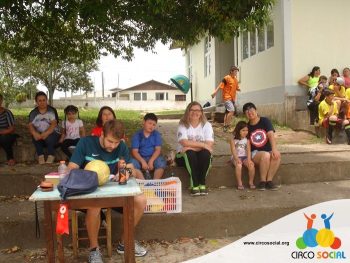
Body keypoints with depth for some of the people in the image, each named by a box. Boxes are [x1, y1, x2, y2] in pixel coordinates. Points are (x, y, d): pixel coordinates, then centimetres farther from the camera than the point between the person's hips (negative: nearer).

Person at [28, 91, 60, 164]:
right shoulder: (33, 113, 6)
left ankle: (51, 156, -18)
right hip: (39, 134, 2)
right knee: (35, 137, -30)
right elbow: (30, 125, -7)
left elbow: (54, 124, -16)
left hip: (52, 134, -2)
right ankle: (40, 156, -20)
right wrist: (34, 133, -30)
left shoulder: (52, 111, -2)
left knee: (49, 137, -35)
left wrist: (46, 133, -34)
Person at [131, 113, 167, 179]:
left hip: (153, 157, 1)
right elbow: (134, 151, -9)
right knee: (132, 163, -31)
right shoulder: (137, 135, -2)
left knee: (161, 163, -30)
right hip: (141, 158, 0)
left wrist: (151, 161, -23)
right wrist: (142, 161, -26)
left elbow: (158, 150, -7)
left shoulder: (157, 134, 2)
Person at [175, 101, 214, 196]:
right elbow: (184, 143, -20)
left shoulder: (207, 125, 0)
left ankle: (202, 183, -21)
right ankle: (195, 184, -28)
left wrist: (191, 146, -22)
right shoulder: (183, 125, -3)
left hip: (202, 156, 1)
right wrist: (202, 144, -21)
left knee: (206, 153, -32)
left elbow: (209, 145, -14)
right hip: (185, 156, -1)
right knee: (190, 153, -34)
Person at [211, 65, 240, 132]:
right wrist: (215, 92, -25)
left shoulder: (235, 79, 13)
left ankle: (225, 125, 19)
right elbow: (220, 86, -15)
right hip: (227, 97, -8)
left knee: (227, 112, 12)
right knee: (232, 110, -18)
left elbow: (237, 88, 21)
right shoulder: (226, 78, -9)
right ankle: (227, 125, -10)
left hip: (232, 98, 8)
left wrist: (239, 89, -1)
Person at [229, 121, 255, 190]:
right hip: (236, 157, -2)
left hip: (245, 157, 2)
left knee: (251, 165, -27)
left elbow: (248, 150, -3)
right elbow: (233, 150, -10)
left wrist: (249, 159, -19)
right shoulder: (233, 139, -1)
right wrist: (237, 159, -25)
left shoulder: (247, 140, 7)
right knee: (238, 165, -34)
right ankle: (239, 183, -21)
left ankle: (251, 182, -9)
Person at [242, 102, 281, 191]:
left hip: (268, 151, 1)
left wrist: (274, 149, -31)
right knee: (265, 155, -34)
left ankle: (269, 181, -22)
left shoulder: (265, 121, -2)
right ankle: (262, 181, -22)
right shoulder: (247, 127, 3)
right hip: (255, 153, -1)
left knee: (277, 155, -32)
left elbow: (271, 135, -16)